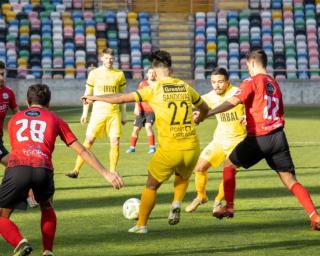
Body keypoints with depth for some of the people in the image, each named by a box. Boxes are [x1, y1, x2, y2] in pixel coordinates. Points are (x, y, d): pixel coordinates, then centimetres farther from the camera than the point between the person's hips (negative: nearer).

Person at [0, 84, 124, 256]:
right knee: (47, 207, 31)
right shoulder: (54, 119, 25)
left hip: (16, 167, -1)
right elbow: (82, 151, 22)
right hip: (43, 169, 1)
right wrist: (106, 174, 25)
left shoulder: (14, 119, 30)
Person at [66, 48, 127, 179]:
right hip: (98, 112, -1)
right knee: (89, 140, -6)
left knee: (115, 142, -7)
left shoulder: (119, 74, 5)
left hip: (114, 113, 1)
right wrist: (85, 112, 6)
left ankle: (112, 172, 4)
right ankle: (76, 170, -2)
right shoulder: (94, 73, 2)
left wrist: (123, 114, 12)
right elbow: (87, 93, 9)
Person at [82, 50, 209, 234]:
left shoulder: (154, 90, -4)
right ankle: (177, 203, 7)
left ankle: (141, 224, 17)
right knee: (183, 177, 32)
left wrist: (95, 98, 8)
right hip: (192, 148, 3)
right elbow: (205, 109, 23)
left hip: (169, 149, -3)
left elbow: (122, 99, -4)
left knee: (152, 185, 17)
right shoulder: (185, 87, 8)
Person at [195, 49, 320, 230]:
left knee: (229, 166, 17)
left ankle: (229, 208, 14)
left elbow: (233, 102, -16)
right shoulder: (274, 84, 18)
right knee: (290, 180, 2)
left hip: (258, 138, -5)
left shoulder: (252, 82, -3)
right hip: (278, 136, 5)